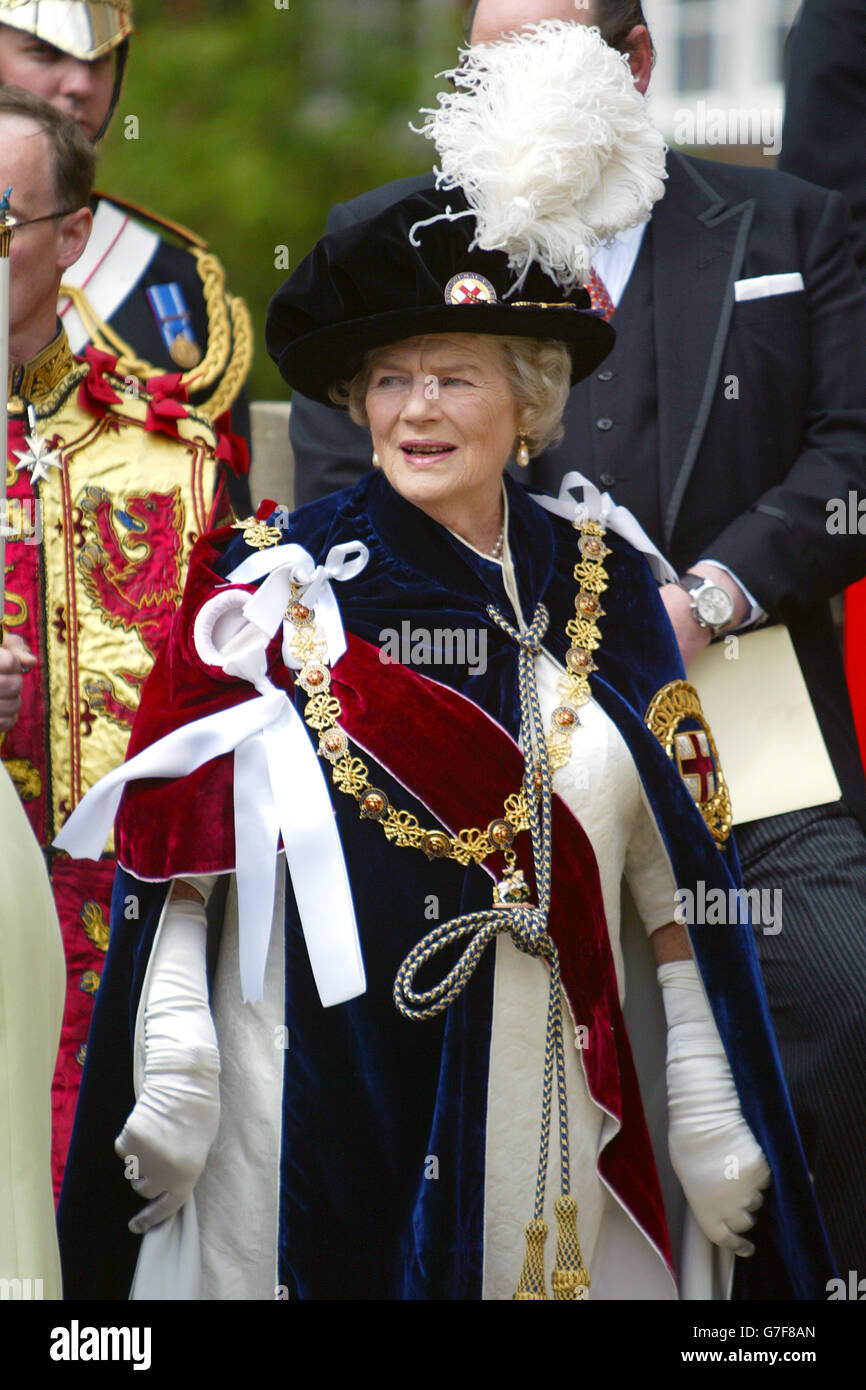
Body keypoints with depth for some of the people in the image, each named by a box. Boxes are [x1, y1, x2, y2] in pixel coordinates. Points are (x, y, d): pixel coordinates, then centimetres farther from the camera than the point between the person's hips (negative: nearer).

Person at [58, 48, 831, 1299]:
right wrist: (171, 1077, -8)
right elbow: (178, 860, 1)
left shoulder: (602, 585, 7)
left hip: (537, 1099, 2)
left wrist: (716, 1122, 6)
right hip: (312, 1093, -2)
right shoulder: (276, 581, 2)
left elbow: (676, 880, 8)